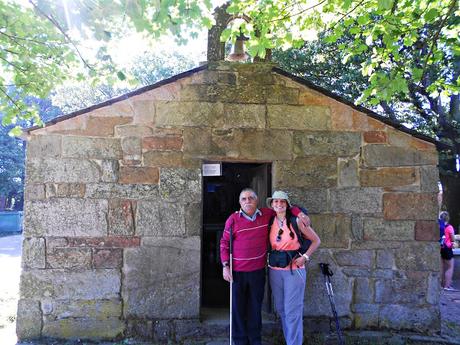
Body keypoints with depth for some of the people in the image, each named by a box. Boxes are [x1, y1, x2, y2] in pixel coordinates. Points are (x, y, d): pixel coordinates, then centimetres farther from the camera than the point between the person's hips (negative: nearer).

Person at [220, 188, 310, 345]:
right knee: (238, 308, 8)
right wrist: (225, 266, -7)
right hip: (237, 271, -2)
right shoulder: (233, 219, -6)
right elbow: (224, 243, 0)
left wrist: (299, 213, -1)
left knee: (255, 307, 13)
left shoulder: (266, 214, 1)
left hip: (258, 270, 2)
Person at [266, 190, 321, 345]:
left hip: (294, 269, -4)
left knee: (292, 310, -3)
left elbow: (316, 241, 1)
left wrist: (305, 257, -9)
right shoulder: (270, 223, 4)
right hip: (274, 270, 5)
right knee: (280, 308, 13)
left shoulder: (296, 221, -7)